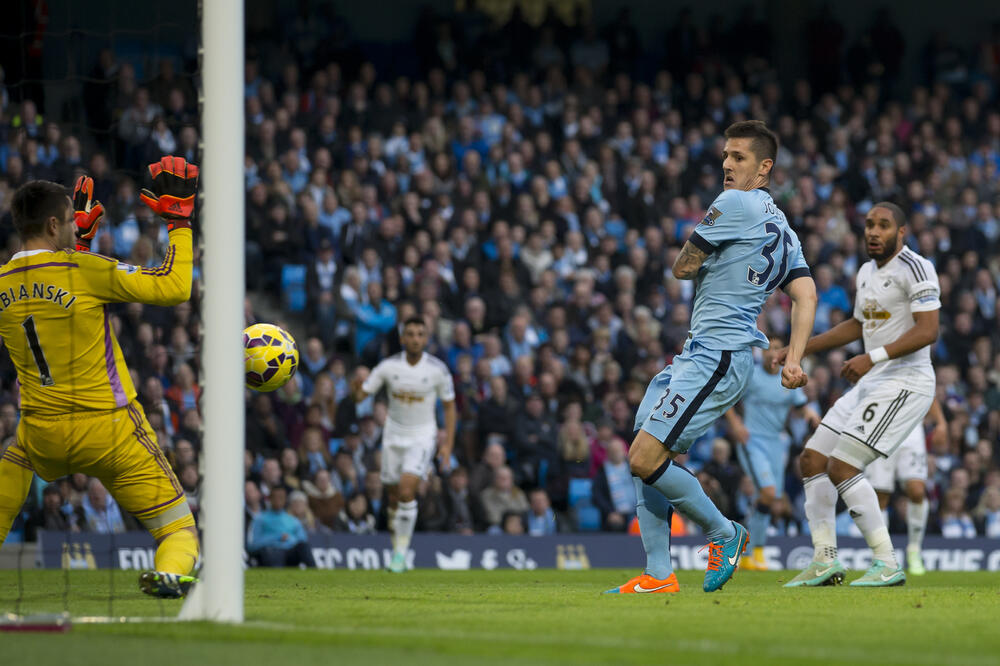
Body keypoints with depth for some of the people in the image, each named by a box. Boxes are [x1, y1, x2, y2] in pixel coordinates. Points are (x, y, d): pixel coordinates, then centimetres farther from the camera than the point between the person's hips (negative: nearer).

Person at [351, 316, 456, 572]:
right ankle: (397, 543, 27)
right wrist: (359, 381, -27)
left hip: (422, 437, -3)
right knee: (394, 496, 6)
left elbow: (449, 405, 1)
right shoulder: (389, 366, -7)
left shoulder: (438, 369, -11)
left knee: (407, 491, -19)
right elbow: (359, 396, -4)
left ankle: (401, 550, -10)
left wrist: (448, 443, -4)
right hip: (394, 435, 3)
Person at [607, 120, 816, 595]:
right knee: (643, 458, 7)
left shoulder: (735, 204, -9)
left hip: (715, 357, -10)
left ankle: (723, 532, 3)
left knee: (645, 460, -15)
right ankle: (658, 575, 5)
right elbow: (806, 295, 11)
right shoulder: (781, 228, 19)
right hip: (698, 354, 10)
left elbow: (683, 268, -5)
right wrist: (793, 360, 2)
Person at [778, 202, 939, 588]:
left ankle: (888, 564, -13)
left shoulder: (914, 268, -13)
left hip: (904, 383, -10)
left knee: (841, 467, -17)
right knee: (812, 460, 7)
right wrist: (800, 350, 29)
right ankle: (825, 562, 11)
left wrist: (872, 358, -30)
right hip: (872, 384, 10)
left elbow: (927, 331, -22)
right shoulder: (867, 272, 15)